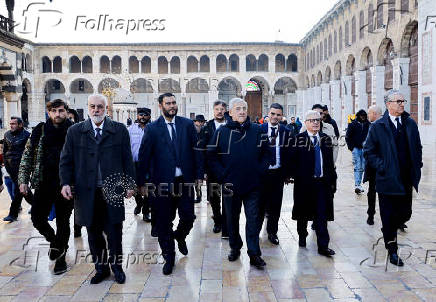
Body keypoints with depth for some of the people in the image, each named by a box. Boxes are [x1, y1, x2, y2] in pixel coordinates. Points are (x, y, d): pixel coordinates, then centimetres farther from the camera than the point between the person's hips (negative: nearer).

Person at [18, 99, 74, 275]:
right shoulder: (40, 130, 4)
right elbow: (27, 156, 8)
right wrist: (23, 180, 2)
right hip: (44, 184, 2)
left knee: (63, 222, 7)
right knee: (37, 218, -3)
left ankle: (61, 258, 24)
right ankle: (54, 241, 27)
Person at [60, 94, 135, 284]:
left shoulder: (119, 130, 3)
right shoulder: (75, 131, 7)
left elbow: (127, 159, 4)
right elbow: (66, 160, 7)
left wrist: (129, 184, 0)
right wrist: (66, 183, -5)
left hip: (113, 190, -1)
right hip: (86, 192, 1)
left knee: (114, 232, 6)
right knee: (93, 233, 10)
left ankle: (116, 265, 25)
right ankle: (101, 267, 26)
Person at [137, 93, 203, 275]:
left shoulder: (187, 124, 4)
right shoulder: (152, 129, -1)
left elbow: (196, 150, 5)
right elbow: (144, 156, -1)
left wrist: (199, 174, 1)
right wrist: (142, 182, -3)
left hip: (185, 180, 1)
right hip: (162, 182, -1)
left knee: (188, 217, 4)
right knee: (163, 222, 7)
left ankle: (180, 236, 39)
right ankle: (168, 257, 25)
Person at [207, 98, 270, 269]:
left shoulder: (257, 131, 2)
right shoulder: (222, 132, -1)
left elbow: (266, 154, 8)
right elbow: (211, 157, 0)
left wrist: (260, 172, -2)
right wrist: (222, 176, -6)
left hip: (253, 185, 0)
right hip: (230, 185, 0)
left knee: (253, 218, 2)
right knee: (232, 218, 13)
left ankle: (254, 254, 10)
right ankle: (235, 248, 32)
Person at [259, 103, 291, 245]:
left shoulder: (286, 131, 4)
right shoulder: (259, 129, -2)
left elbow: (288, 153, 5)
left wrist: (286, 173, 2)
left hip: (278, 173, 2)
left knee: (275, 204, 9)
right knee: (260, 203, 7)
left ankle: (272, 232, 24)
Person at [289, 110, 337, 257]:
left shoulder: (326, 139, 9)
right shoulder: (298, 139, -2)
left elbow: (330, 161, 11)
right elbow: (292, 161, -4)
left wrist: (333, 180, 8)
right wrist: (295, 177, -12)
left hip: (323, 182, 2)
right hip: (304, 183, -2)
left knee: (322, 214, -1)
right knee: (303, 213, 12)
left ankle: (323, 246, 3)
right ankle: (302, 237, 34)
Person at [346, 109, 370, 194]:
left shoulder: (368, 125, 6)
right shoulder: (353, 124, 0)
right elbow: (347, 137, 4)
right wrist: (351, 147, -3)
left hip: (365, 149, 3)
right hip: (356, 148, -3)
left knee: (362, 168, 7)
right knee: (357, 167, -9)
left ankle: (359, 185, 19)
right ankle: (357, 185, -14)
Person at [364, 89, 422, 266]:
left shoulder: (410, 124, 8)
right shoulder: (378, 126, -5)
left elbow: (417, 148, 15)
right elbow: (368, 152, -3)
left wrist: (416, 168, 6)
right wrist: (381, 167, -11)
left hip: (406, 180, 4)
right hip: (388, 180, -4)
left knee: (405, 214, 11)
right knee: (388, 216, 3)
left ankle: (388, 231, 41)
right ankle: (392, 250, 17)